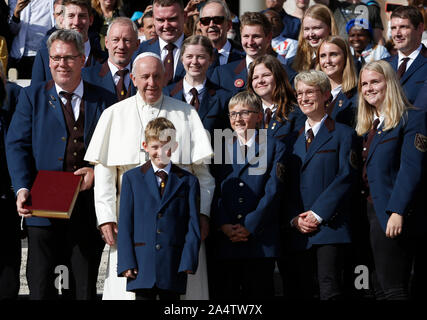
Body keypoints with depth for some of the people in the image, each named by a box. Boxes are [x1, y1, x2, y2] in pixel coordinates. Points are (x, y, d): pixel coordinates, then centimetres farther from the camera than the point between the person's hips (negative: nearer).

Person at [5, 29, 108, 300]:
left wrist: (97, 171, -11)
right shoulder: (32, 97, 8)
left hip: (87, 207, 1)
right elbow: (17, 145, -1)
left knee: (85, 287, 6)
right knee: (40, 287, -1)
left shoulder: (102, 100, 9)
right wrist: (23, 189, -15)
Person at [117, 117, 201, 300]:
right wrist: (126, 263, -4)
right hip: (142, 264, 0)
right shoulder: (132, 178, 10)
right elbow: (125, 224, 6)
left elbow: (193, 226, 6)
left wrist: (188, 262, -6)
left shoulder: (188, 181, 9)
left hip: (174, 268, 0)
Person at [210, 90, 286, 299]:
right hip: (224, 237, 2)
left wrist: (249, 226, -10)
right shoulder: (220, 148, 14)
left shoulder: (274, 147, 6)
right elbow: (215, 191, 6)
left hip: (260, 239, -2)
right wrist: (223, 225, -8)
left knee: (259, 292, 0)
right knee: (224, 292, 0)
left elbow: (272, 192, -3)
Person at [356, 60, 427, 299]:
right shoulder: (369, 126, 19)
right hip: (375, 213, 8)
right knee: (381, 289, 7)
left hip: (395, 217, -8)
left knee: (393, 290, -13)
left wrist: (397, 212, -24)